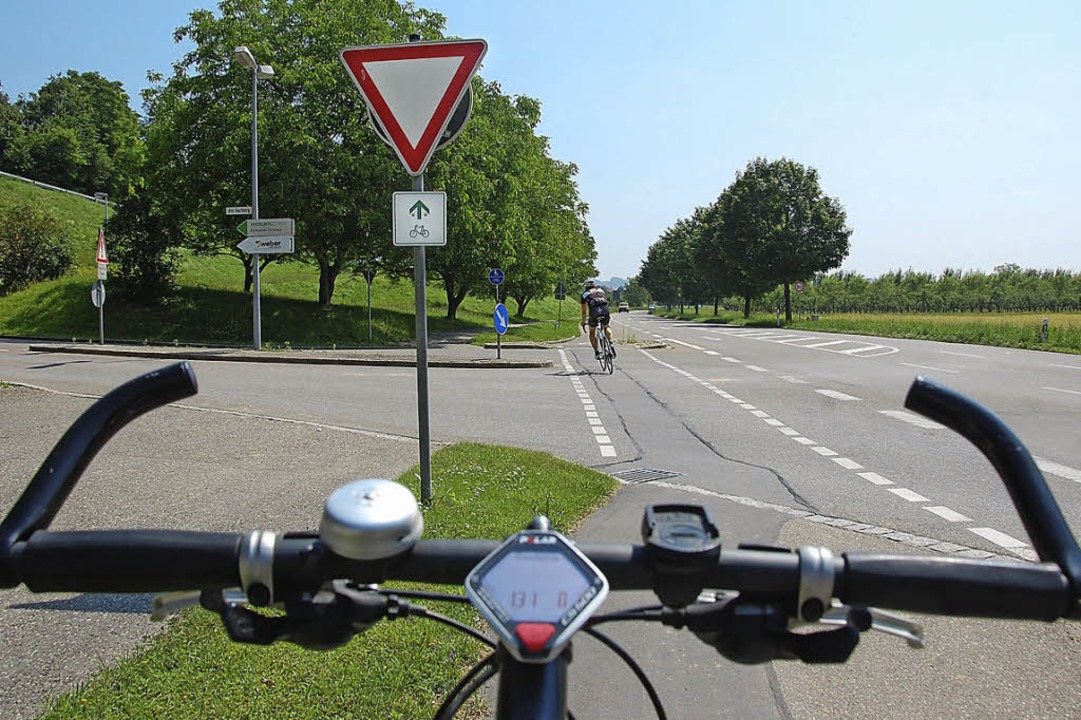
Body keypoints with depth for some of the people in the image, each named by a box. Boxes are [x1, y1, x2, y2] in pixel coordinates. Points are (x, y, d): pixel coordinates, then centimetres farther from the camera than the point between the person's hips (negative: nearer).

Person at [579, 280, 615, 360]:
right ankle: (611, 343, 9)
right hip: (605, 310, 2)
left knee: (592, 332, 20)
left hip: (594, 312, -2)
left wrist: (583, 322, 39)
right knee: (606, 327, 30)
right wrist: (608, 315, 56)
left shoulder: (584, 294, 24)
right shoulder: (601, 290, 31)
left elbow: (584, 311, 26)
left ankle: (596, 352, 11)